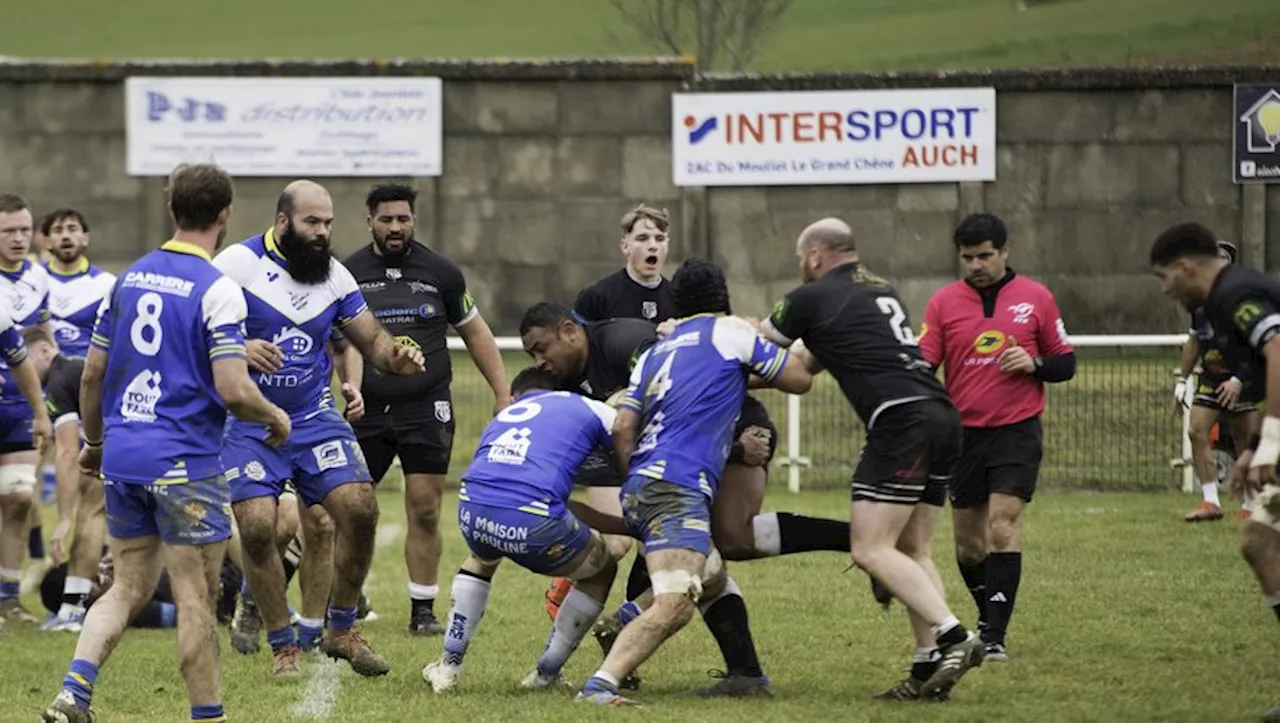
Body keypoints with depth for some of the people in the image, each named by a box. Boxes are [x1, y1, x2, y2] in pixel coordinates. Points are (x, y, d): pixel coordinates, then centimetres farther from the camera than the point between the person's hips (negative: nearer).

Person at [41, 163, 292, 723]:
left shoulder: (129, 278, 8)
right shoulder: (217, 290, -12)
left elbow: (92, 373, 13)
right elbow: (233, 390, -18)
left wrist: (94, 443, 26)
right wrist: (275, 418, 2)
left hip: (122, 457, 6)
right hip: (185, 463, -6)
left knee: (128, 588, 13)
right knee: (196, 598, 1)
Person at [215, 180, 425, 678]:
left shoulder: (334, 276, 4)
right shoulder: (238, 264, -11)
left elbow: (370, 339, 10)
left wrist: (396, 358, -13)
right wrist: (238, 348, -33)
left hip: (314, 418, 4)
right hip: (248, 425, -4)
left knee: (359, 509, -9)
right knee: (257, 528, -14)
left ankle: (342, 631, 9)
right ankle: (283, 647, 4)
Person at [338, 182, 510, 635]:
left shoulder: (441, 273, 5)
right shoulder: (350, 274, 2)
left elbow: (474, 331, 15)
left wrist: (503, 394, 12)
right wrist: (351, 388, -25)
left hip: (426, 410, 0)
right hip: (368, 411, 0)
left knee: (425, 512, -2)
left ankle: (423, 610, 7)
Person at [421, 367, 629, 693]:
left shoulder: (500, 420, 35)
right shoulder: (584, 408, 23)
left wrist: (621, 525, 42)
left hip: (471, 510, 5)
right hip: (531, 522, -5)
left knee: (481, 559, 43)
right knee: (600, 571, 26)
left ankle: (448, 665, 36)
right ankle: (545, 675, 30)